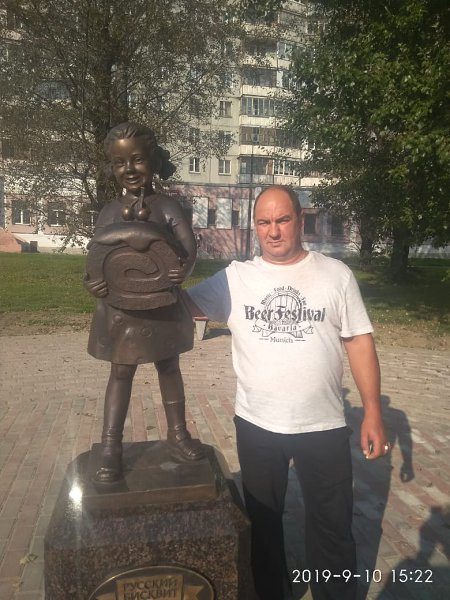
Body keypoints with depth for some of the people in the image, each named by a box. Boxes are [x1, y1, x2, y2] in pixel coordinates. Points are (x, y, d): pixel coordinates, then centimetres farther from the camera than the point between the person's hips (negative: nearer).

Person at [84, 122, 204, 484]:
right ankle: (110, 446, 17)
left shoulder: (167, 206, -6)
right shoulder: (109, 213, 2)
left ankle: (177, 432, 30)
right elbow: (96, 257, 2)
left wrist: (181, 272, -31)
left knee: (169, 368, 14)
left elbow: (190, 247, -12)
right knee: (121, 373, 9)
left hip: (163, 307, -1)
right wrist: (92, 283, -17)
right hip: (121, 310, 2)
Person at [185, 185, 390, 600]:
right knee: (263, 523, 21)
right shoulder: (235, 277, -4)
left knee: (332, 528, 17)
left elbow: (360, 342, -1)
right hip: (256, 426, 1)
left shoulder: (335, 274, -3)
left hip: (324, 426, -1)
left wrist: (373, 412, -3)